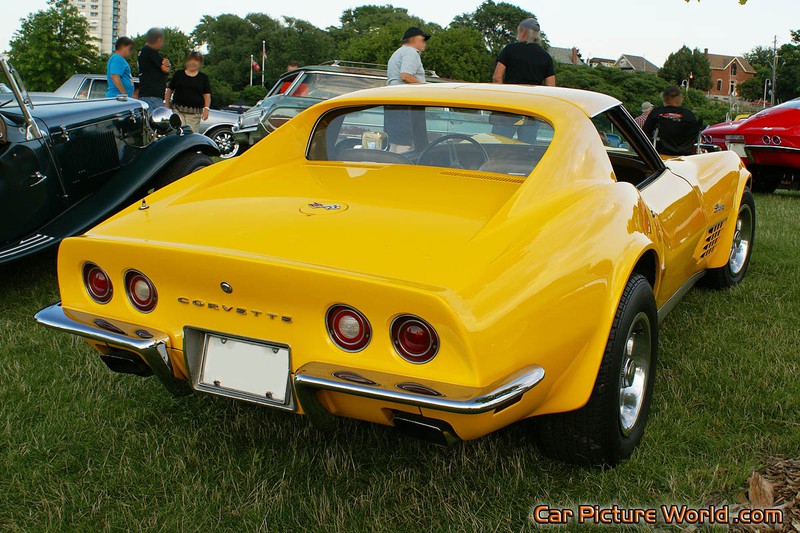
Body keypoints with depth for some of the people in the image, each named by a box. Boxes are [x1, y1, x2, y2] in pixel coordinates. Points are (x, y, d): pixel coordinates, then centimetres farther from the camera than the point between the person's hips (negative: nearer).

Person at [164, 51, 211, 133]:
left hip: (194, 114, 0)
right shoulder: (178, 74, 13)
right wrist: (167, 106, 5)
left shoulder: (203, 77, 12)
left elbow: (207, 95, 6)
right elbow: (169, 90, 14)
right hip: (178, 110, 0)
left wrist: (206, 109, -8)